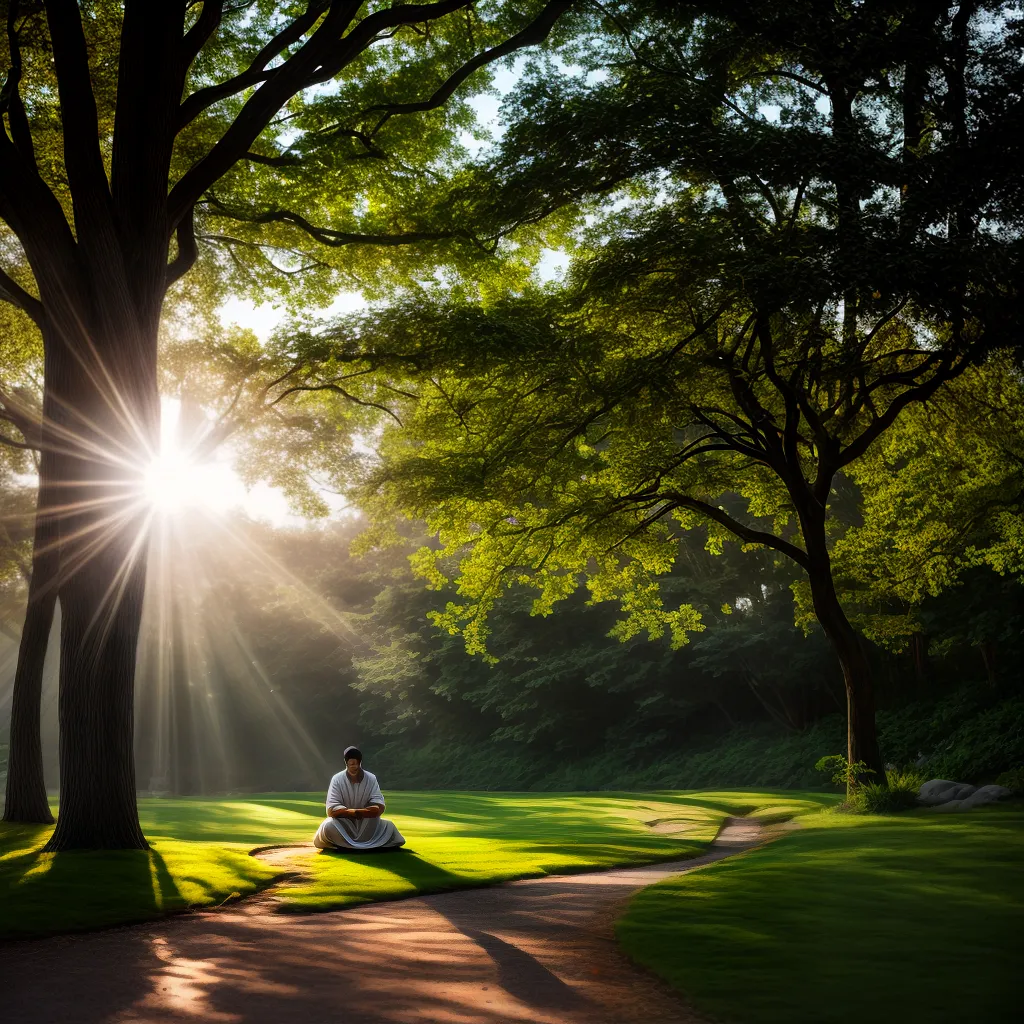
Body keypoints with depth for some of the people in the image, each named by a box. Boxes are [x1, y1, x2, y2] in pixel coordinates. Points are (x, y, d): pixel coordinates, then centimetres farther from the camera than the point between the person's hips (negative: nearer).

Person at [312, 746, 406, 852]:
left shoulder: (371, 779, -11)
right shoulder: (337, 780, -15)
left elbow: (380, 807, -18)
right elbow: (332, 810, -23)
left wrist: (359, 812, -36)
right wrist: (355, 812, -37)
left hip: (366, 825, 2)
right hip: (343, 825, -2)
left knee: (389, 827, -21)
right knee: (328, 826, -32)